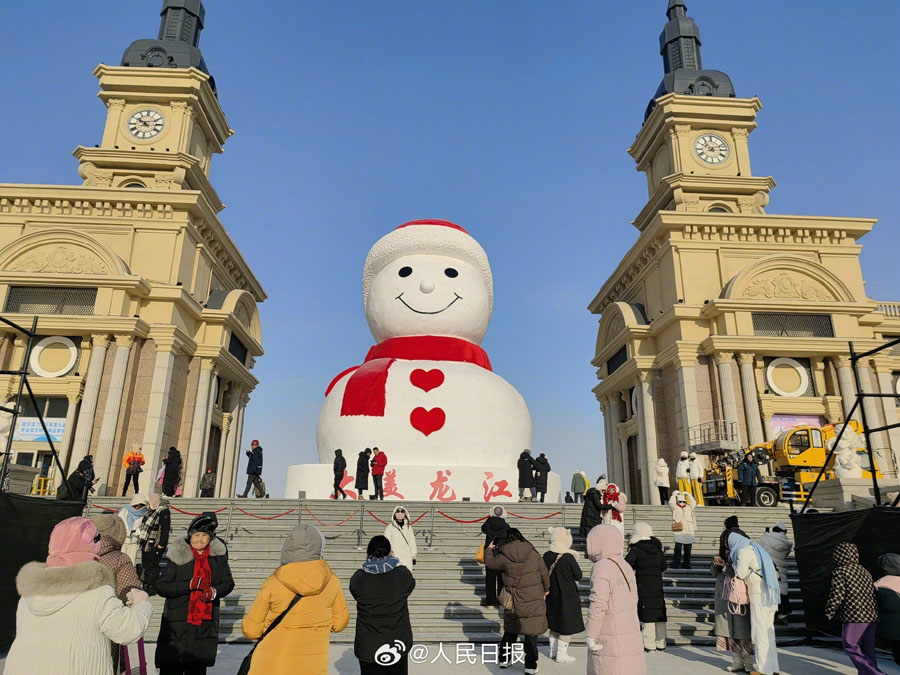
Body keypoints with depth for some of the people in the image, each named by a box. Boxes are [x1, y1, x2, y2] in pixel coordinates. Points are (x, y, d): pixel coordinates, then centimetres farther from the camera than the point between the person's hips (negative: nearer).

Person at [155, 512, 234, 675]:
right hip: (178, 624, -2)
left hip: (206, 623, 3)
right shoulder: (178, 557, -4)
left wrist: (214, 591, -13)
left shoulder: (218, 556, 4)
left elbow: (228, 583, 8)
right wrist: (189, 585, -20)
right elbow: (161, 586, -8)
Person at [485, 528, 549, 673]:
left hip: (514, 601, 0)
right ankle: (530, 666, 11)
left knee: (510, 630, 17)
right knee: (531, 632, 8)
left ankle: (504, 659, 27)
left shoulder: (504, 556, -10)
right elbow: (544, 572, 2)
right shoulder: (533, 553, -6)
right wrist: (546, 588, 19)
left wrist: (489, 550, 27)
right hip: (534, 599, 0)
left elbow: (489, 563, 7)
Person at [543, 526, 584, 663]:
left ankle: (553, 651, 32)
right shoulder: (569, 558, -23)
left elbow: (544, 574, 5)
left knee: (555, 624, 21)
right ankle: (561, 654, 14)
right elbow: (578, 576, -12)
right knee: (568, 626, 8)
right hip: (568, 596, -6)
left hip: (552, 595, 6)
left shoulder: (547, 556, -7)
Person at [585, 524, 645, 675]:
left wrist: (590, 634, -12)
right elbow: (634, 599, 17)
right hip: (631, 633, 8)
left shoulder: (602, 567, -14)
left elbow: (598, 604, -19)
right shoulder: (625, 566, 11)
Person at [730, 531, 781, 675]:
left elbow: (741, 574, -7)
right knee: (768, 630, 14)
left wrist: (732, 561, 7)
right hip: (770, 594, 9)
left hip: (759, 594, -9)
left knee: (760, 631, -3)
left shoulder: (744, 551, -8)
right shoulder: (756, 548, 18)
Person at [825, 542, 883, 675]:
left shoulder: (839, 571, -7)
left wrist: (829, 613, 0)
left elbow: (837, 595, -13)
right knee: (867, 650, 13)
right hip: (871, 615, 8)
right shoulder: (865, 571, 16)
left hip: (853, 616, -8)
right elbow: (873, 592, 18)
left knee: (851, 647, -1)